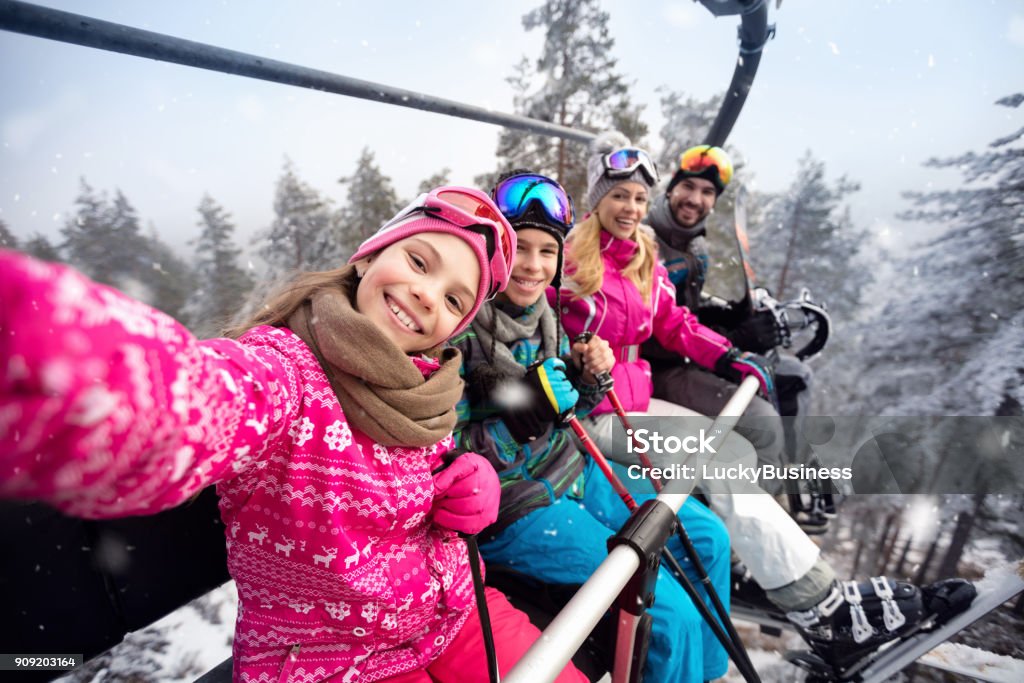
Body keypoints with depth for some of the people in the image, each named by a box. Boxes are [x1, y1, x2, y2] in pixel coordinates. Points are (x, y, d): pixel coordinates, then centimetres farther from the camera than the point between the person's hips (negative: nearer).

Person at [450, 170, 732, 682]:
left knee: (708, 539, 12)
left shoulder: (542, 314, 2)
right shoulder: (459, 329, -20)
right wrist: (518, 419, -31)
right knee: (670, 610, -11)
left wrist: (588, 377, -9)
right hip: (510, 509, -8)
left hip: (570, 472, 8)